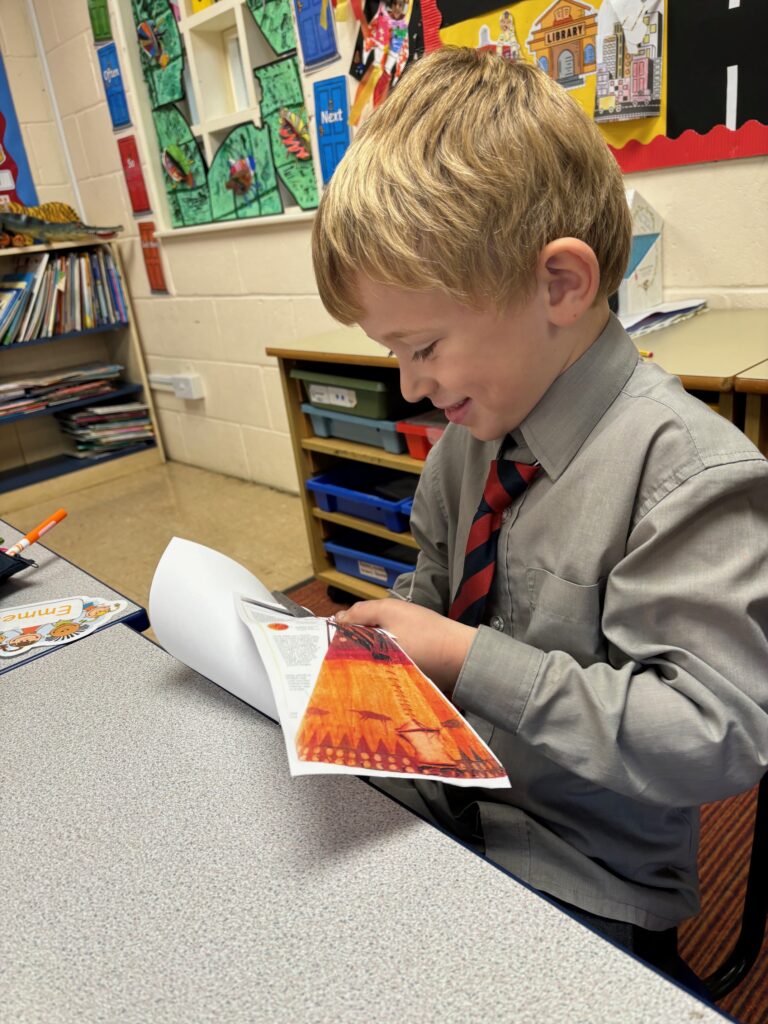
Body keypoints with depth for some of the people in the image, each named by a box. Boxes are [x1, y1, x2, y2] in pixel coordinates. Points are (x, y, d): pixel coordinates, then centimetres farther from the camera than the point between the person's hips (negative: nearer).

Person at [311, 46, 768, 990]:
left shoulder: (689, 470, -22)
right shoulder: (472, 435, -1)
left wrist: (467, 659, -24)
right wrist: (390, 629, -6)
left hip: (575, 883, -5)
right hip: (441, 800, 6)